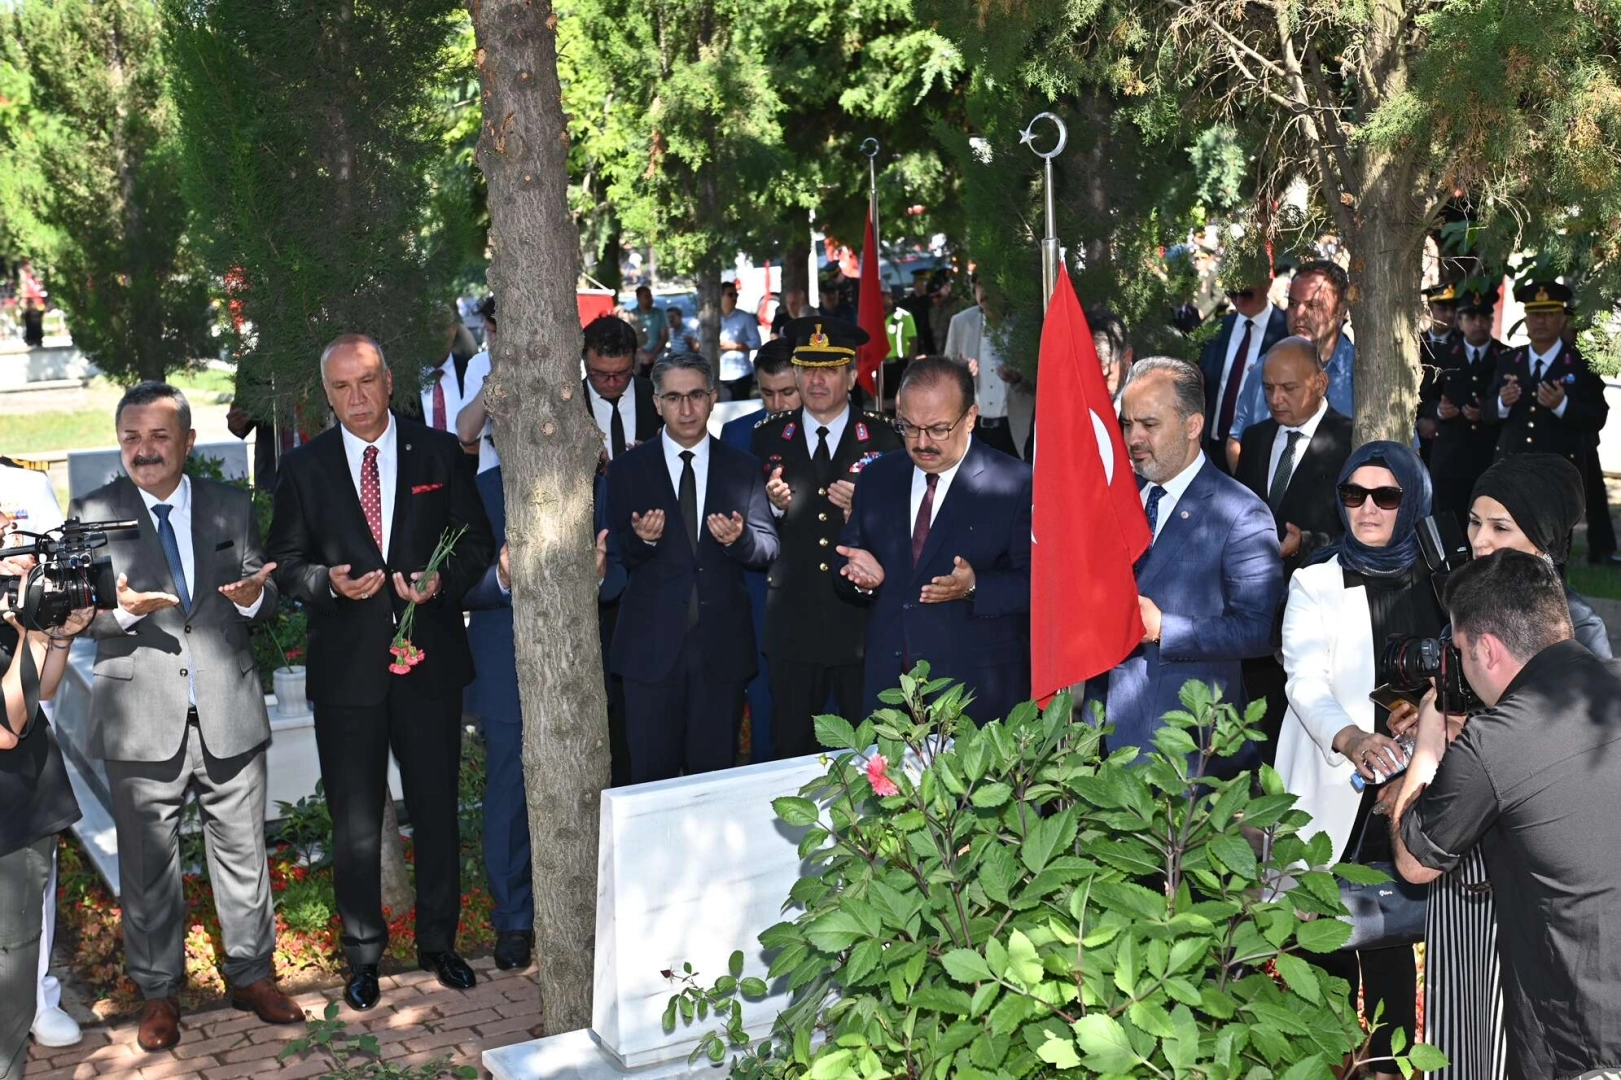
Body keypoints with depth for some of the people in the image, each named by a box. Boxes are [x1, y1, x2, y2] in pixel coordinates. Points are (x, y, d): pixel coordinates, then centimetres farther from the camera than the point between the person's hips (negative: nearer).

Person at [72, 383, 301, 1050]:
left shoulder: (232, 507, 7)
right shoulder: (91, 515, 1)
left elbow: (266, 598, 9)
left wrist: (254, 596, -14)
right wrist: (121, 608, -23)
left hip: (229, 714, 2)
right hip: (142, 724, -2)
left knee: (243, 854, 11)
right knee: (148, 866, 9)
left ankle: (252, 975, 28)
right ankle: (158, 993, 25)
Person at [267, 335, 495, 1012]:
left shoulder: (440, 453, 2)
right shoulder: (304, 468, 2)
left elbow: (476, 542, 4)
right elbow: (286, 563, 4)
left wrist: (442, 580, -15)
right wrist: (328, 582, -16)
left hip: (431, 658, 1)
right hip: (347, 666, 0)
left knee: (437, 810, 12)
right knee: (355, 823, 7)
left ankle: (438, 942, 30)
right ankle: (363, 956, 24)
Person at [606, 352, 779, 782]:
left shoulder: (743, 469, 8)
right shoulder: (627, 470, 4)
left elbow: (769, 547, 5)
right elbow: (615, 555, 0)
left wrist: (739, 538, -17)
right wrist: (641, 539, -22)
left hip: (722, 645, 1)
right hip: (652, 645, -1)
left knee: (716, 771, 9)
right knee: (651, 774, 3)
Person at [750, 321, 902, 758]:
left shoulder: (884, 438, 3)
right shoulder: (767, 438, 8)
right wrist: (774, 505, -10)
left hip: (861, 619, -1)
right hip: (792, 620, 2)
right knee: (792, 747, 7)